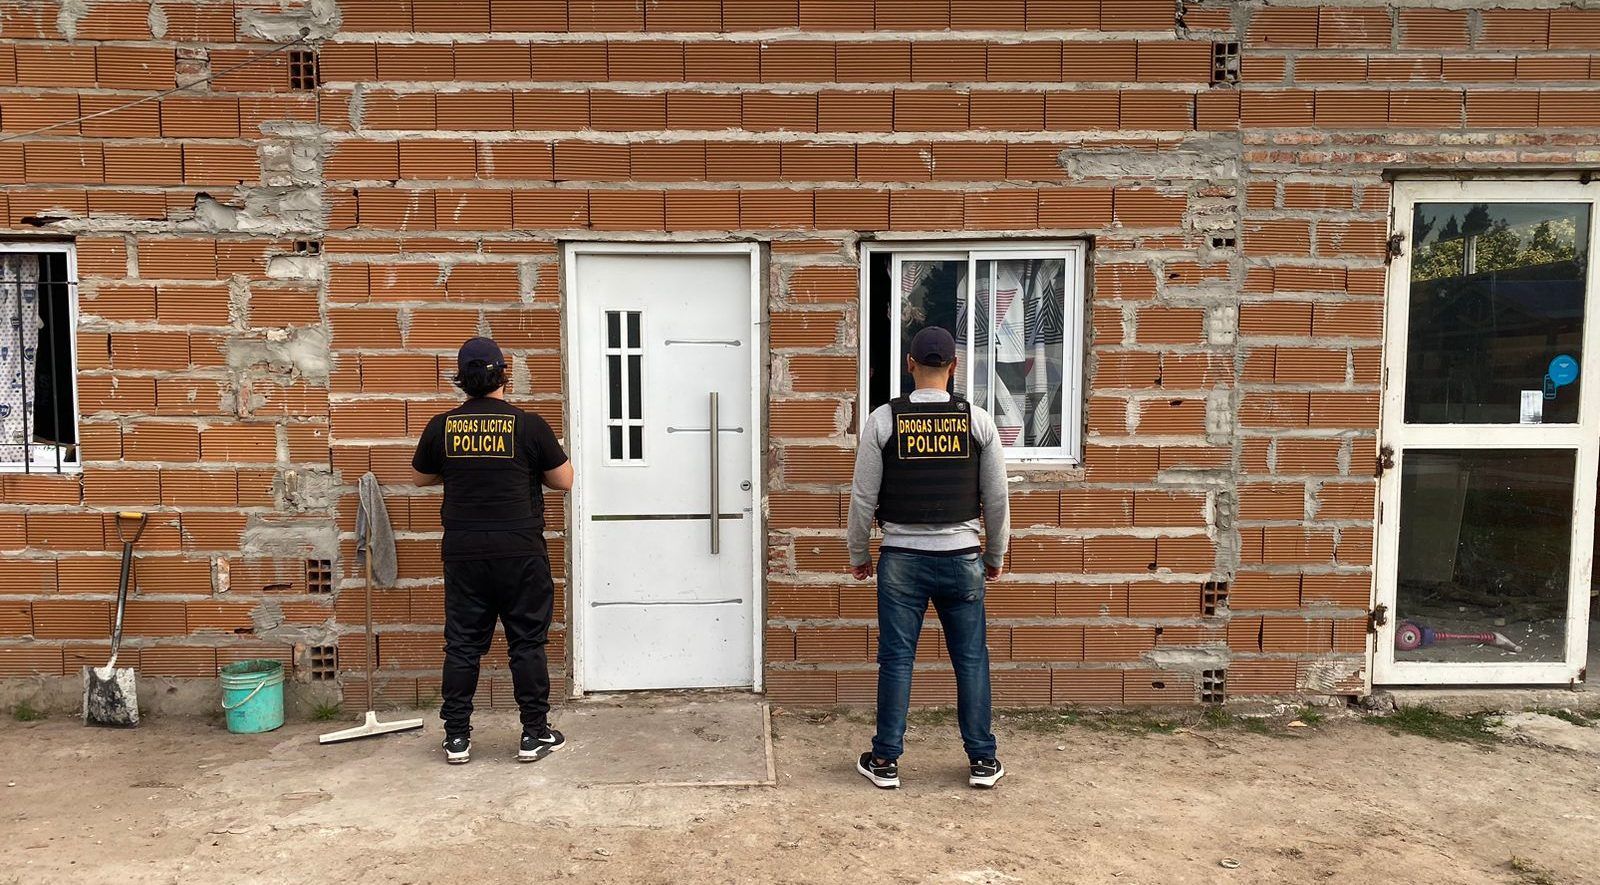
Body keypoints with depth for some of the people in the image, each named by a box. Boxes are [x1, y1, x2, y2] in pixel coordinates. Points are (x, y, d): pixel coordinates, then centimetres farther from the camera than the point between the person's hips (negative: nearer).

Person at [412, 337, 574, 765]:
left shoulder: (442, 427, 1)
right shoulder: (528, 425, -8)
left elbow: (420, 477, 18)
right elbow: (564, 480, 1)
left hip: (463, 553, 3)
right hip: (520, 552, -2)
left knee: (462, 644, 10)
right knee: (527, 642, 6)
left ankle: (457, 738, 16)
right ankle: (535, 734, 12)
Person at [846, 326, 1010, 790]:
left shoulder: (883, 419, -5)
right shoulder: (978, 420, -2)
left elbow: (863, 496, -2)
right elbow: (997, 498, 3)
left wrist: (858, 554, 11)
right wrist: (996, 555, 17)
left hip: (902, 559, -1)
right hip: (961, 557, 1)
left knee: (896, 659, 7)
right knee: (971, 659, 10)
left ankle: (885, 760, 16)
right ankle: (982, 760, 19)